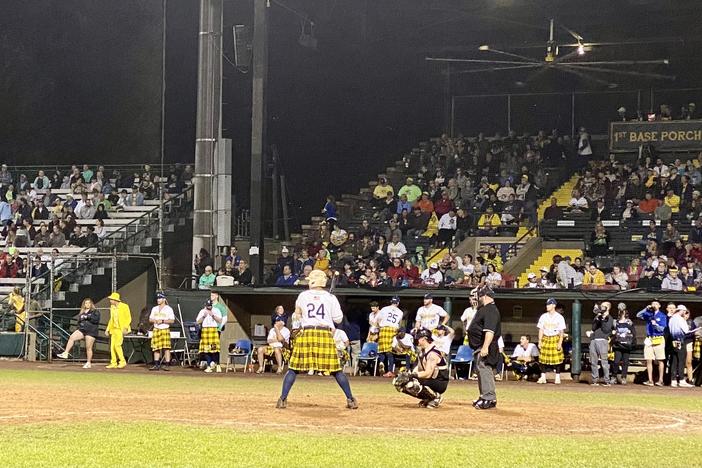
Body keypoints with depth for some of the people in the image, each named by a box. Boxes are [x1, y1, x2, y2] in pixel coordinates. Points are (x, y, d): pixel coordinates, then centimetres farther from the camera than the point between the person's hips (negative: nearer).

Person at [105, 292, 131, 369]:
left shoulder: (124, 306, -9)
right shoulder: (112, 307, 12)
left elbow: (128, 318, -8)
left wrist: (125, 328, -18)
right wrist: (107, 329, 14)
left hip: (121, 329, -7)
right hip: (114, 329, 7)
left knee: (117, 345, -15)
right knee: (112, 346, 2)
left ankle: (122, 362, -5)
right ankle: (113, 363, 8)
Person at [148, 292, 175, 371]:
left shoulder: (169, 309, 0)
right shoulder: (154, 309, 17)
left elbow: (172, 320, -6)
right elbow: (150, 319, 16)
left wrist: (162, 321, -16)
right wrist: (155, 320, -5)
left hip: (165, 329, -5)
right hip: (156, 330, 5)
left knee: (166, 348, -11)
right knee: (156, 348, 4)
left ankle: (167, 364, -13)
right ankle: (156, 365, 9)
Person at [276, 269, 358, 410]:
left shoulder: (302, 296, 7)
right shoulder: (331, 298, 4)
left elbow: (298, 315, 20)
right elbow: (338, 319, 7)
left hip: (306, 334, 0)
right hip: (325, 334, 0)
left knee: (294, 368, 5)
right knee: (336, 370, 7)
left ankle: (283, 399, -3)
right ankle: (350, 399, 6)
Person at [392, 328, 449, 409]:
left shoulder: (433, 353, -21)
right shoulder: (422, 351, 9)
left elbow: (427, 374, -27)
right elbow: (419, 368, 12)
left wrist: (411, 375, -24)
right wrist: (407, 374, -5)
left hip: (440, 383, -9)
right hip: (429, 380, 9)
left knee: (411, 384, -33)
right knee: (398, 381, 2)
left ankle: (436, 396, -10)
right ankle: (426, 399, 9)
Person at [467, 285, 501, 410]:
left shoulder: (491, 310, -15)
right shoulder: (484, 309, 20)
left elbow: (490, 331, -26)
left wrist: (485, 347, -32)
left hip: (485, 348, -11)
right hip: (480, 347, 11)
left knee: (485, 371, -14)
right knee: (483, 371, 15)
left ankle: (489, 399, -15)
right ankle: (484, 397, 21)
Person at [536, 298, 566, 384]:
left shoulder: (559, 317, -1)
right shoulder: (543, 316, 7)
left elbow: (562, 332, -2)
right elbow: (541, 330, 8)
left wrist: (560, 343, -10)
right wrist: (539, 341, 1)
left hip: (555, 339, -3)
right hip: (545, 339, 3)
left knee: (557, 359, -3)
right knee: (543, 359, 1)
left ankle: (557, 378, 5)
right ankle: (543, 377, 8)